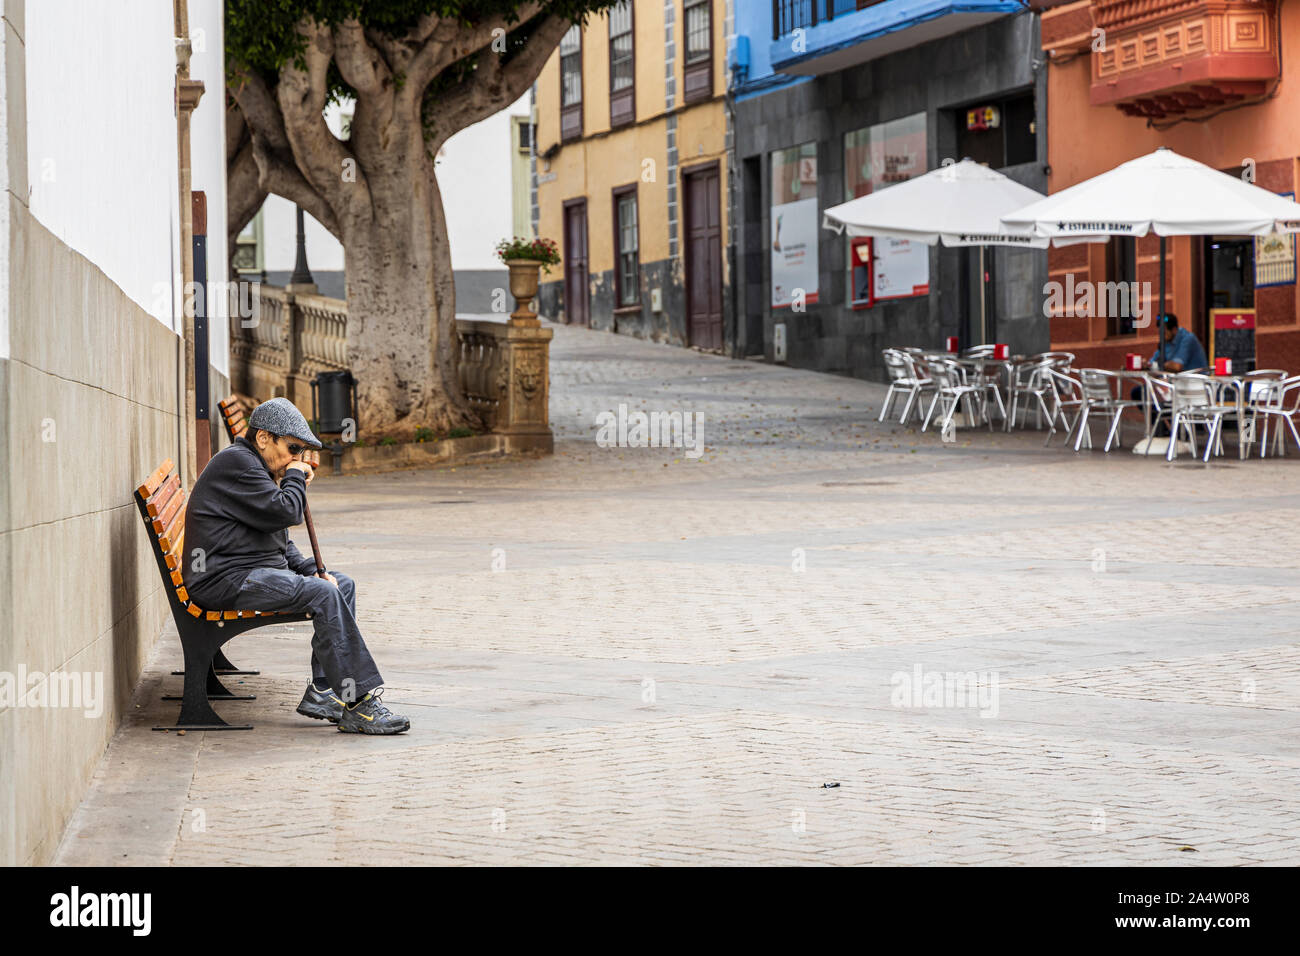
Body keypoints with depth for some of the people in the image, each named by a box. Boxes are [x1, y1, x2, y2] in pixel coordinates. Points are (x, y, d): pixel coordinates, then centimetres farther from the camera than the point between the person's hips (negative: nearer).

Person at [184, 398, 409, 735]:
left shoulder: (259, 468, 22)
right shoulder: (235, 462, -12)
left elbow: (279, 541, 25)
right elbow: (286, 513, -23)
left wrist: (311, 569, 10)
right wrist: (295, 476, -4)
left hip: (258, 573, 11)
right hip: (225, 581, -11)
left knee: (343, 584, 9)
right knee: (323, 594, -25)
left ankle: (323, 693, 0)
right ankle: (359, 703, -25)